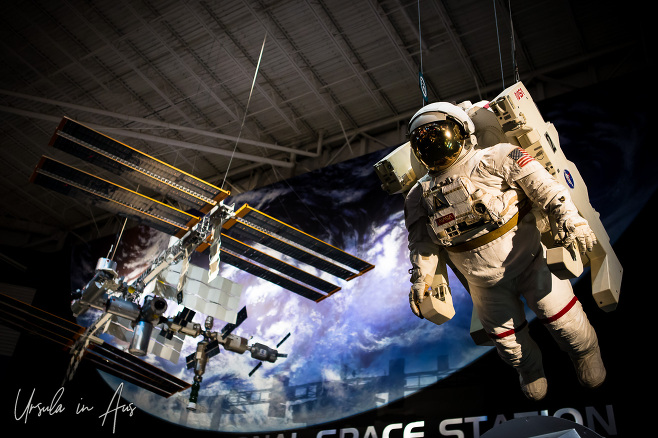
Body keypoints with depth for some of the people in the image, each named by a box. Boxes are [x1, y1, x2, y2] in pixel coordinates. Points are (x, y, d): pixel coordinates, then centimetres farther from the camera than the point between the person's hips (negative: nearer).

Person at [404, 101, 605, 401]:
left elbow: (543, 186, -19)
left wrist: (568, 219, -30)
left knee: (561, 317, 7)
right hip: (486, 285, 3)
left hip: (529, 261, -3)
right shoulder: (420, 198, -2)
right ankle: (530, 371, 47)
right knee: (506, 336, 16)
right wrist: (420, 276, -5)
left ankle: (585, 354, 40)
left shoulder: (496, 160, -13)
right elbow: (423, 243, 5)